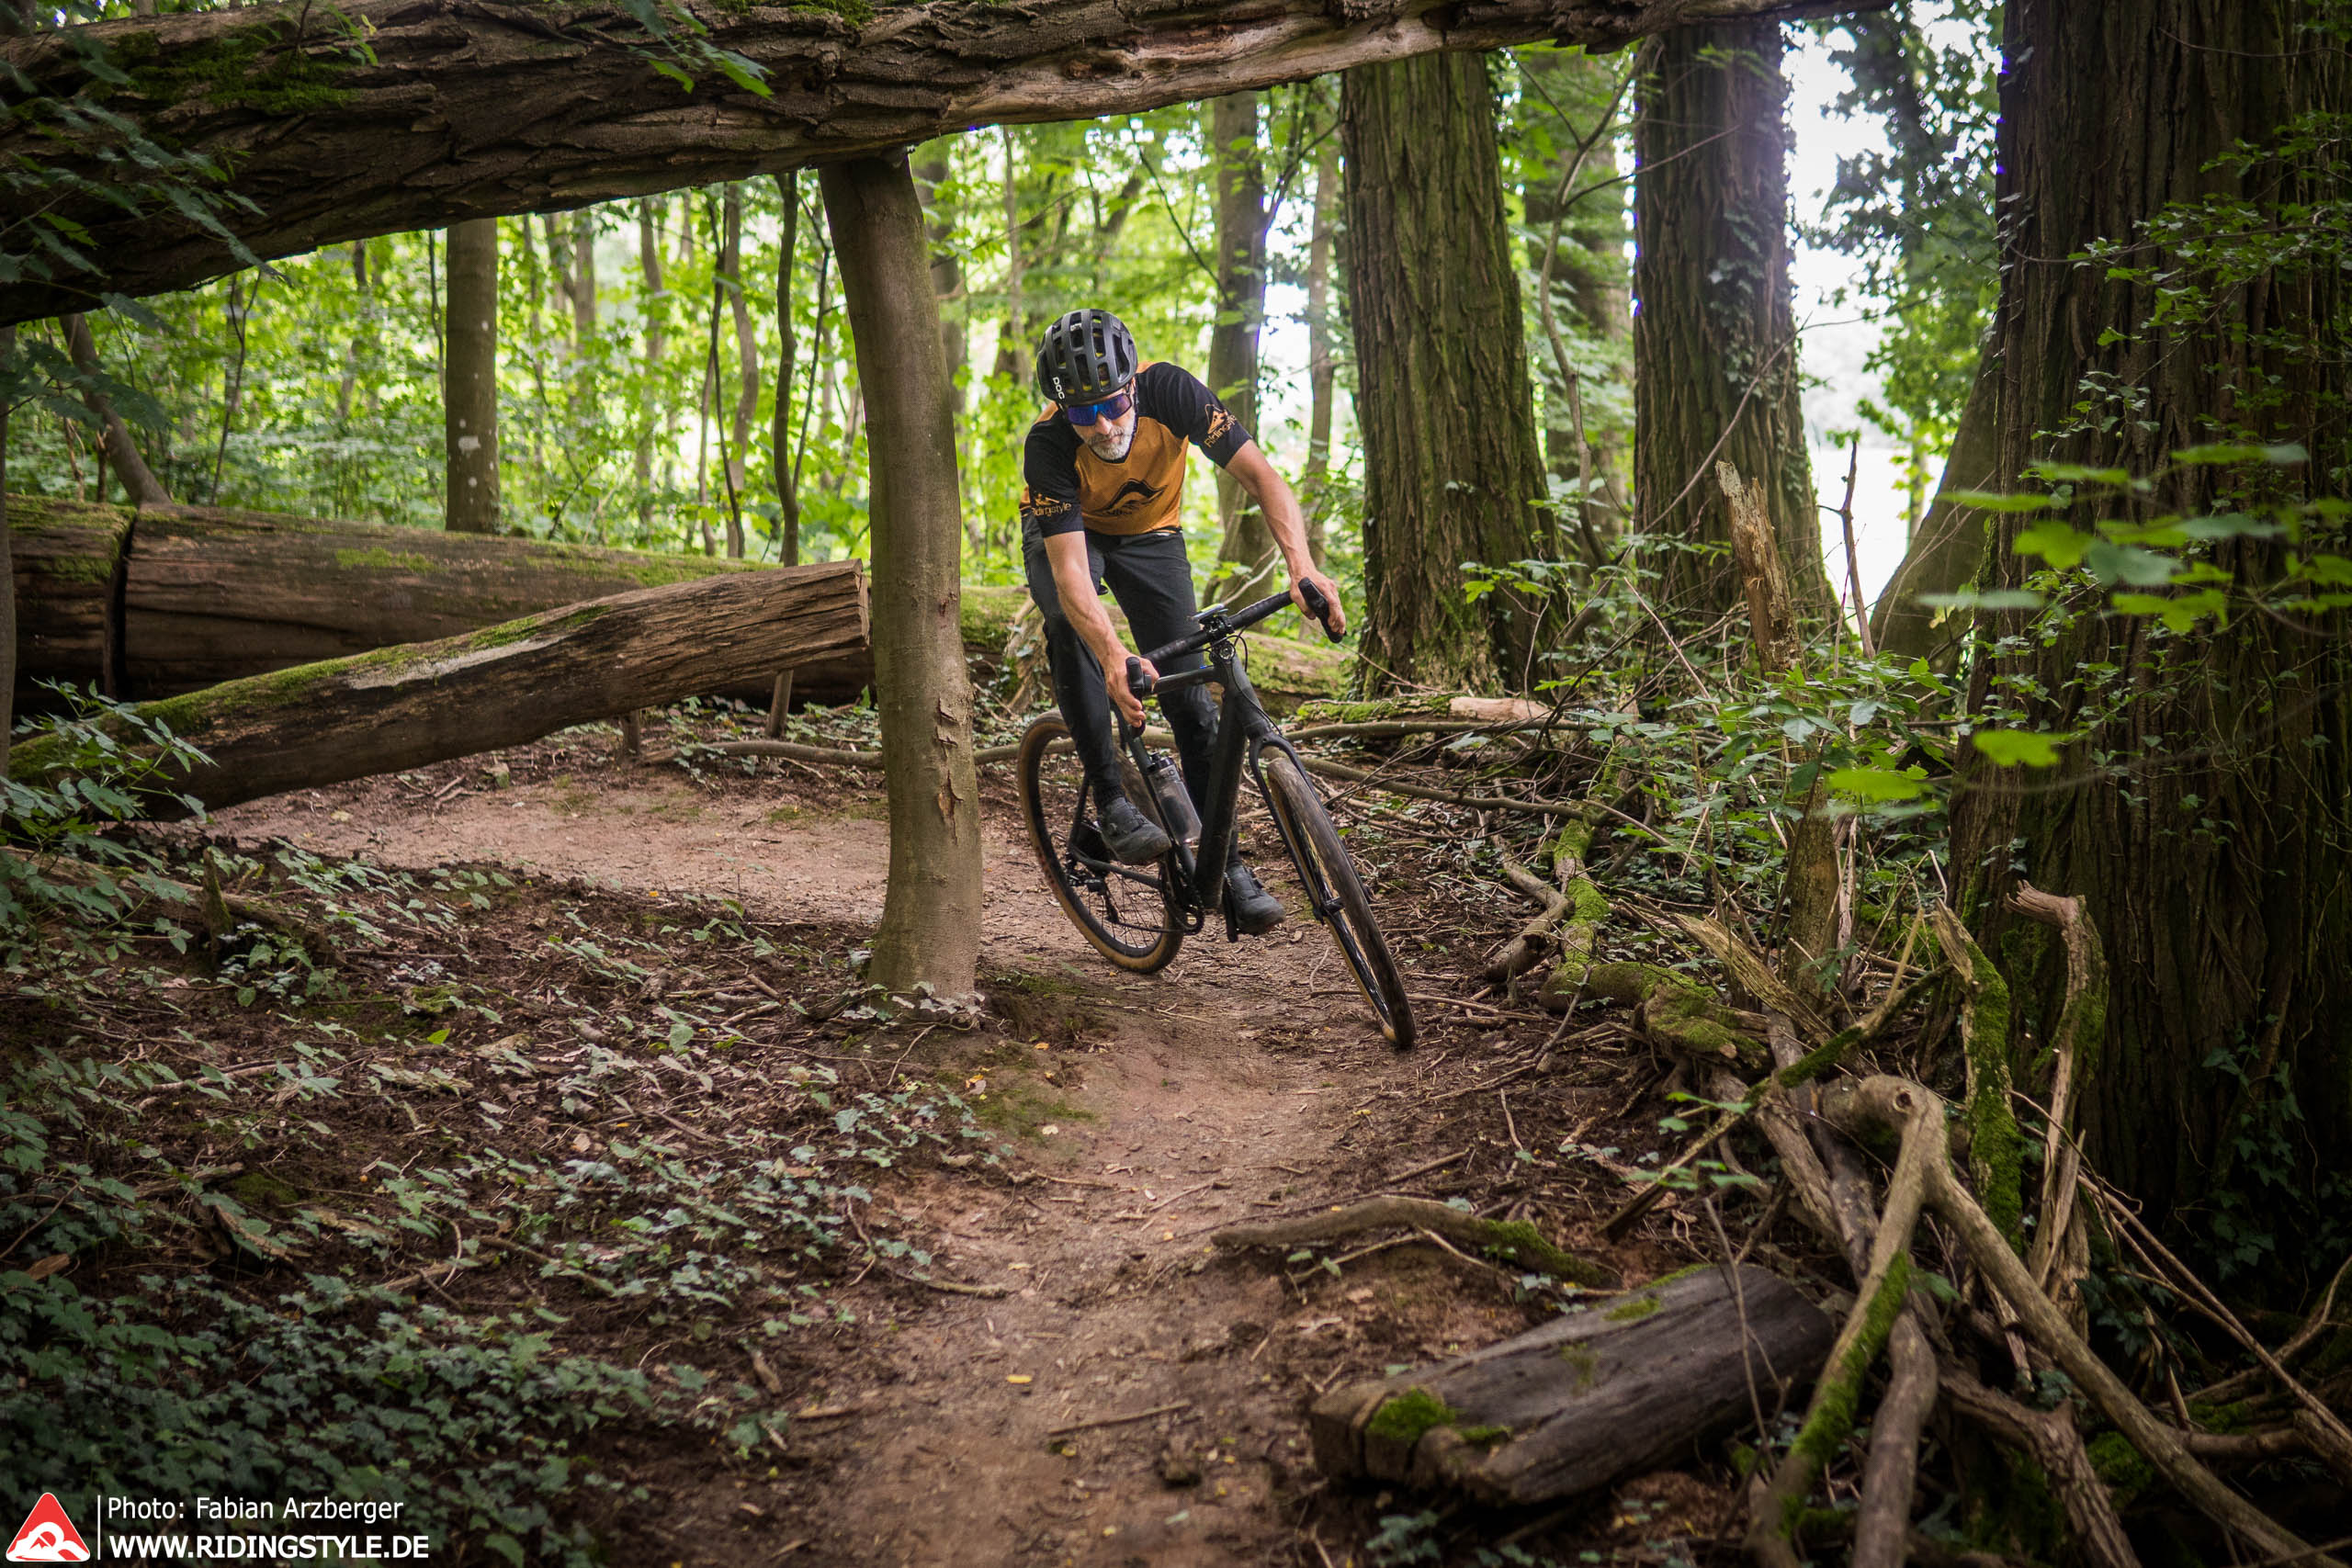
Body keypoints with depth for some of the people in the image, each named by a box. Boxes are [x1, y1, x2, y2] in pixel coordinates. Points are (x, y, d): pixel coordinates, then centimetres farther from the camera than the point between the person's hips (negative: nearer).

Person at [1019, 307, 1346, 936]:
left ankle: (1225, 859, 5)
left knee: (1190, 699, -7)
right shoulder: (1049, 443, -35)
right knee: (1069, 626, -36)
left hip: (1150, 533, 2)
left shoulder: (1169, 390, -33)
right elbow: (1069, 568, -43)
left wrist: (1303, 567, -52)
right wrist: (1113, 657, -60)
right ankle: (1110, 802, -25)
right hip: (1066, 534, -2)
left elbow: (1261, 477, -35)